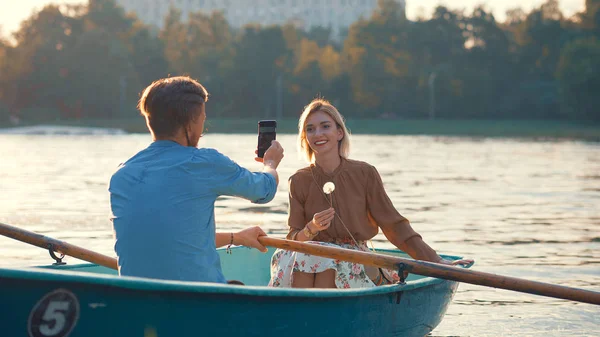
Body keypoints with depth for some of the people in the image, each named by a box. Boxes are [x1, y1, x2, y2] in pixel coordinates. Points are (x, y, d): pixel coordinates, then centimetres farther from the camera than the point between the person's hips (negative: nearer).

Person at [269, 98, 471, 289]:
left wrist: (437, 263, -4)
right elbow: (294, 239, 5)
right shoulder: (299, 182, 7)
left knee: (329, 264, -34)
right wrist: (311, 229, -19)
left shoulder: (365, 174, 3)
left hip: (357, 263, -1)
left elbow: (394, 226, 3)